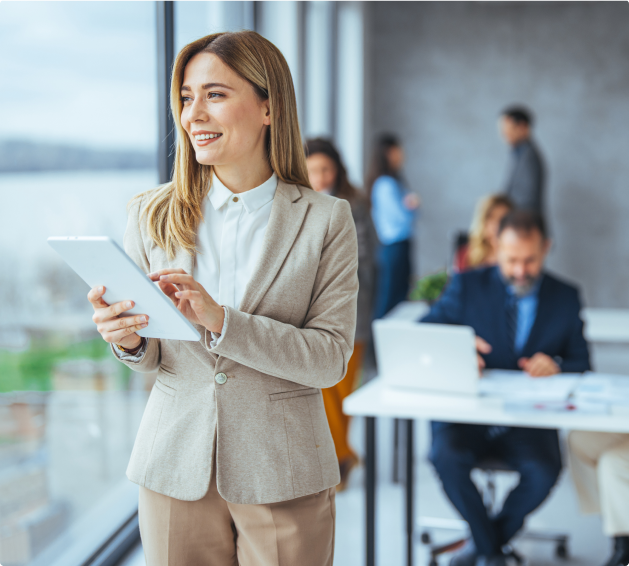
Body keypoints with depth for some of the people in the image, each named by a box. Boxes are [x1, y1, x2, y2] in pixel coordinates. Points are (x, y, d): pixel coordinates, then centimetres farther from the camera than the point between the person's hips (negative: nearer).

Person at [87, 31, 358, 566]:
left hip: (282, 476, -1)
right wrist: (128, 338, -17)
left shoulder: (326, 220, -6)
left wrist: (220, 320, -23)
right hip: (175, 467, 2)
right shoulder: (153, 214, 1)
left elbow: (331, 359, -11)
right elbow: (152, 356, 7)